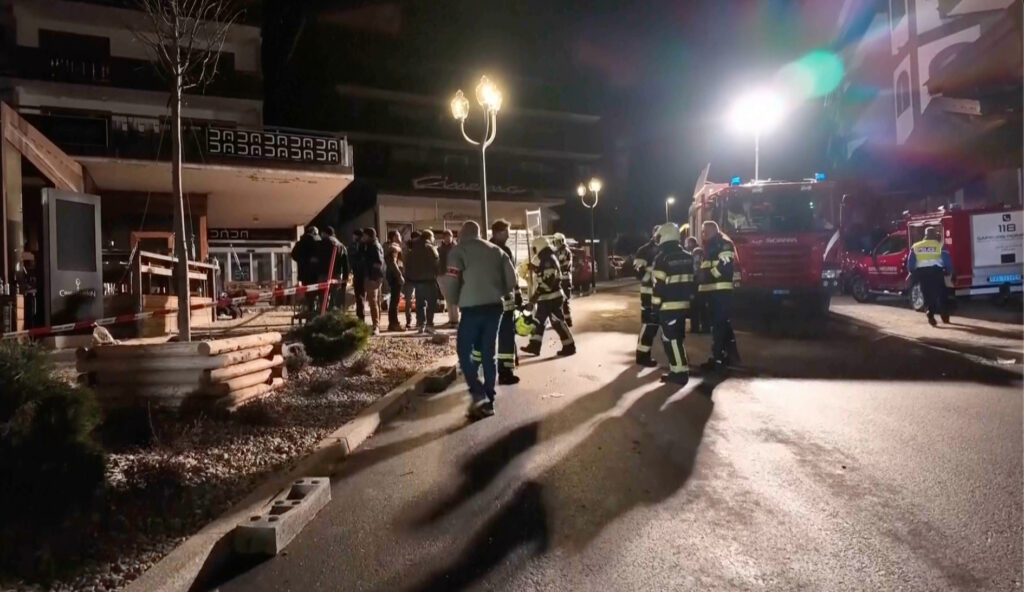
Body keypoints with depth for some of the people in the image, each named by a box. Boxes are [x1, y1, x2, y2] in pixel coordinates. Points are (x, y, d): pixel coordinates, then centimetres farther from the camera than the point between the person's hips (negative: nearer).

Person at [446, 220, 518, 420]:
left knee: (464, 351, 6)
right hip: (494, 306, 5)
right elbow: (511, 279, 10)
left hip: (472, 308, -5)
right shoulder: (496, 250, 16)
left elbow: (452, 281, -7)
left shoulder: (459, 250, 1)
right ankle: (489, 400, 15)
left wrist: (454, 301, 10)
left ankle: (478, 394, -8)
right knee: (488, 353, 12)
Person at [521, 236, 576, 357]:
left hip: (551, 297, -11)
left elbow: (548, 280, -25)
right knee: (539, 320, 11)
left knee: (558, 322, -4)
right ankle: (534, 346, 16)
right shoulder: (547, 259, 15)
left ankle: (569, 347, 5)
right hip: (547, 297, 11)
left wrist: (537, 294, -24)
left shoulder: (548, 260, -18)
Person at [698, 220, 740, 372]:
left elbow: (724, 266, -20)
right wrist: (701, 278, 10)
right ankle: (732, 354, 24)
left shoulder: (724, 244, -8)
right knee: (724, 323, 15)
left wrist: (708, 275, -13)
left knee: (718, 325, -9)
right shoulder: (709, 247, 22)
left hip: (721, 290, -10)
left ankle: (718, 359, -7)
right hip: (712, 291, 10)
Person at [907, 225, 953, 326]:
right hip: (936, 272, -2)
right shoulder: (939, 245, 0)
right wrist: (949, 271, 10)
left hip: (922, 273, 2)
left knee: (928, 295, 7)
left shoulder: (915, 246, 8)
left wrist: (913, 274, 15)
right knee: (941, 295, 10)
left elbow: (910, 262, 6)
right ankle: (945, 317, 15)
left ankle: (931, 318, 1)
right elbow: (947, 260, -3)